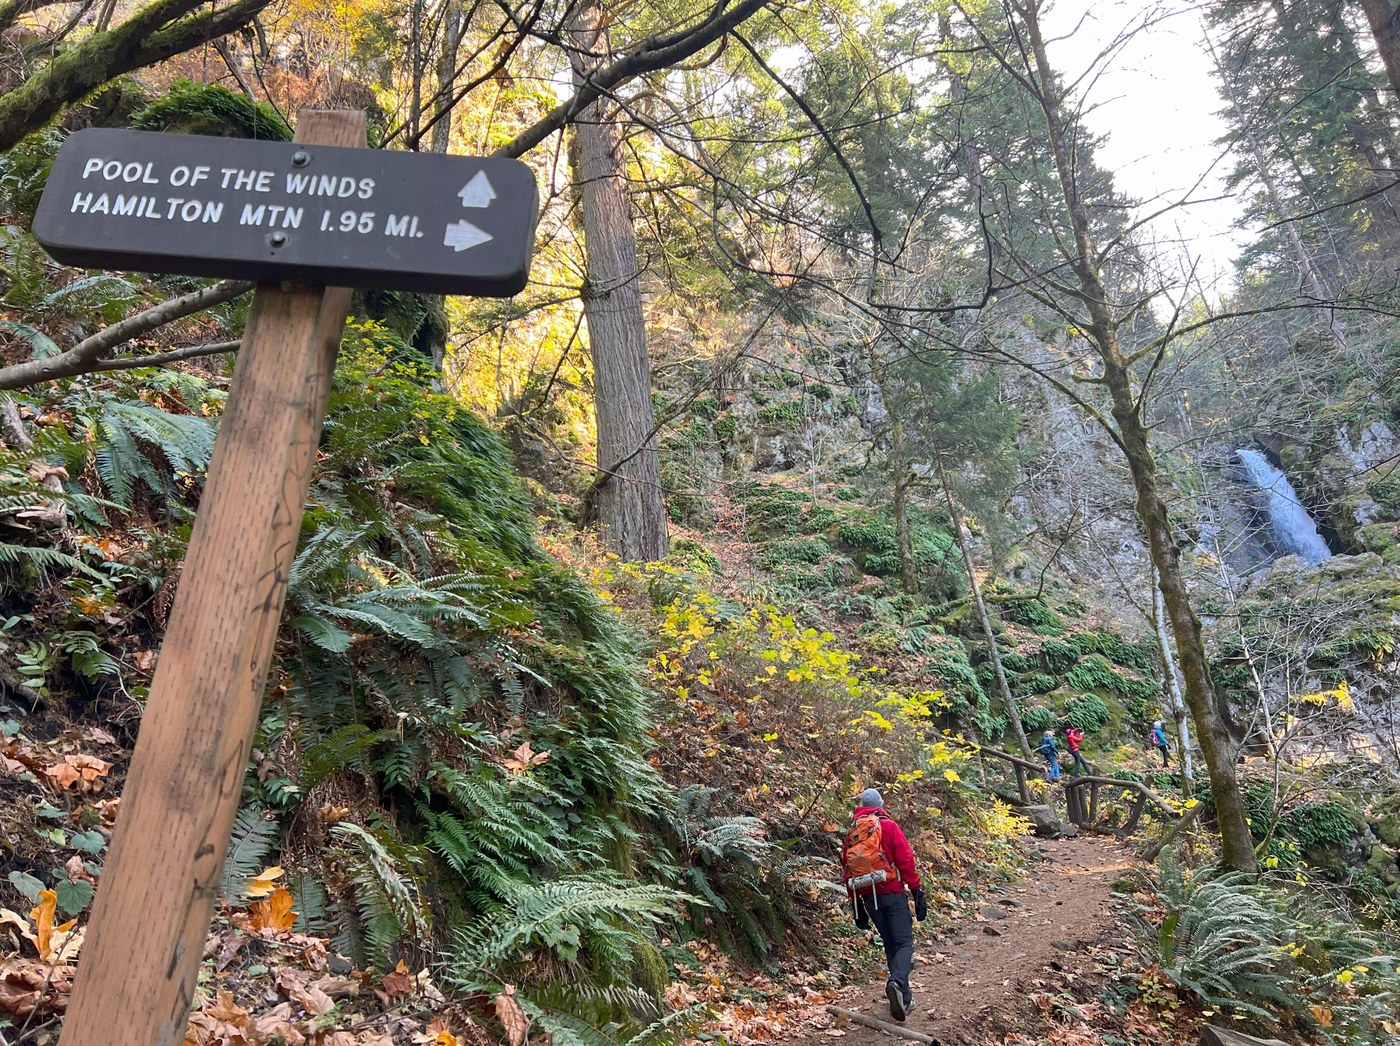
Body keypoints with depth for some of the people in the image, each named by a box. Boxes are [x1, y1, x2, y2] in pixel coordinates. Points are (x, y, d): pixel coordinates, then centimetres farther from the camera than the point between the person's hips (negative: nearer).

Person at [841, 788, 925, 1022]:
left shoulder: (850, 834, 13)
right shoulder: (887, 826, -2)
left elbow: (846, 871, 13)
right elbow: (906, 860, -8)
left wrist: (857, 907, 18)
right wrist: (917, 893, -5)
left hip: (868, 897, 5)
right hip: (891, 892, -5)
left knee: (890, 945, 15)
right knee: (904, 943, -2)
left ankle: (904, 999, 15)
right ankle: (897, 983, -28)